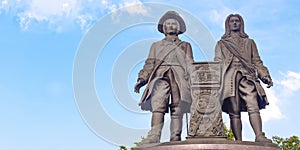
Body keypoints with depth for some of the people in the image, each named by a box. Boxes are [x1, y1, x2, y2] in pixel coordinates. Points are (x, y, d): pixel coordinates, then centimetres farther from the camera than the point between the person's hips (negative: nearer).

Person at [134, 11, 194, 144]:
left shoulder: (185, 46, 27)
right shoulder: (156, 45, 30)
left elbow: (190, 64, 16)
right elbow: (150, 63, 20)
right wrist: (142, 78, 3)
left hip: (179, 77, 0)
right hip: (160, 76, 0)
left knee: (177, 109, -11)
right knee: (158, 105, -22)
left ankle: (175, 140, -15)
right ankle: (154, 136, -35)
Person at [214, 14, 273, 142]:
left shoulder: (249, 42, 27)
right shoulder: (221, 44, 24)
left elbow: (257, 62, 21)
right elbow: (217, 63, 14)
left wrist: (265, 76, 5)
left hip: (247, 77, 1)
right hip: (230, 77, -1)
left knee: (253, 106, -20)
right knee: (234, 111, -10)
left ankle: (259, 136, -29)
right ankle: (238, 141, -13)